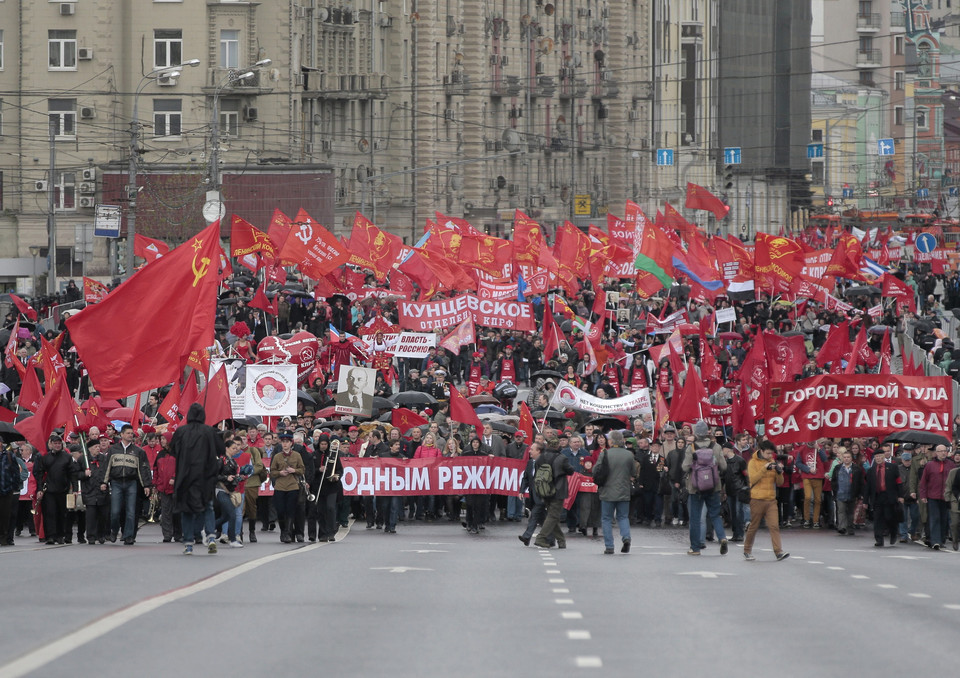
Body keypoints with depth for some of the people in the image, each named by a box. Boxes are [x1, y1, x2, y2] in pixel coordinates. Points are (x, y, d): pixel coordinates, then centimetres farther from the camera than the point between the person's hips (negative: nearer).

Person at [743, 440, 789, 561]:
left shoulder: (772, 462, 12)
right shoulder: (753, 462, -1)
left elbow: (779, 482, 11)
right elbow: (753, 479, -15)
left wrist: (779, 472, -9)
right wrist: (765, 468, -22)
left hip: (771, 500, 3)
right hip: (757, 500, -3)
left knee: (774, 526, -8)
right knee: (754, 526, 5)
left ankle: (779, 552, -16)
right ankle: (747, 552, 20)